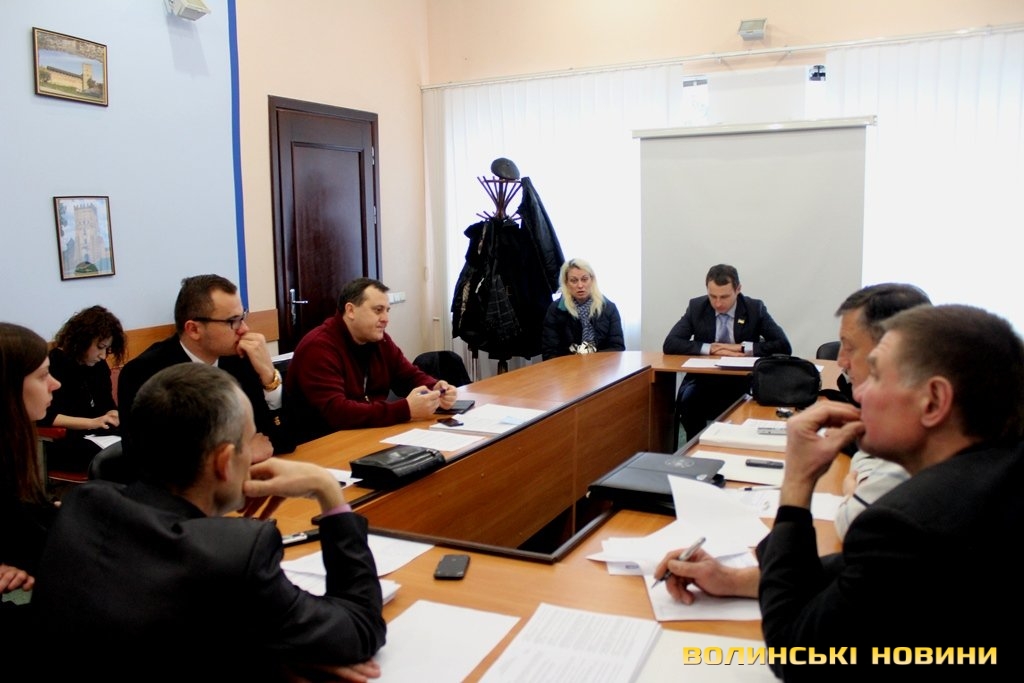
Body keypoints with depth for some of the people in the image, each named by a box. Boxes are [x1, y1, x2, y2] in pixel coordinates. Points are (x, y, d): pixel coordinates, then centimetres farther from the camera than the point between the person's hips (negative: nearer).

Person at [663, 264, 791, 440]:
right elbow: (670, 344, -6)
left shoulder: (755, 309, -2)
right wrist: (709, 349, -18)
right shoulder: (696, 307, 0)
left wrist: (742, 348, -17)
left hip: (742, 382, -1)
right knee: (688, 400, -31)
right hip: (703, 380, 1)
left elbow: (784, 346, -7)